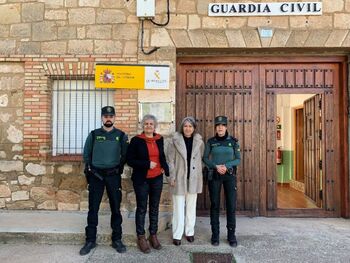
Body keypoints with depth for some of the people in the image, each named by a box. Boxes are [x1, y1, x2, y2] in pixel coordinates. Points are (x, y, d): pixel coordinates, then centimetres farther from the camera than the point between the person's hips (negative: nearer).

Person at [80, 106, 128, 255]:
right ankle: (90, 240, 17)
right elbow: (86, 154, 10)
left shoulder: (121, 136, 2)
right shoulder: (93, 135, 4)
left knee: (116, 208, 6)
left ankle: (117, 240, 18)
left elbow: (125, 155, 6)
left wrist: (119, 169, 0)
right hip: (95, 175, 0)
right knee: (93, 208, 4)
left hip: (113, 175, 0)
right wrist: (89, 169, 3)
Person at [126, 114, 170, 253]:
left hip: (157, 179, 4)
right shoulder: (136, 140, -8)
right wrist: (147, 164, -19)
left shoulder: (159, 139, 5)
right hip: (141, 179, -4)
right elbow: (130, 160, -10)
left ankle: (153, 235, 27)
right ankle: (141, 237, 21)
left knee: (154, 208, 13)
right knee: (141, 208, 7)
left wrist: (166, 169, 0)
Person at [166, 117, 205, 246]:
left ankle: (190, 232, 28)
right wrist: (172, 177, -9)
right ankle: (177, 235, 15)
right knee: (178, 207, 4)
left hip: (193, 178, 2)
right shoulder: (175, 141, -6)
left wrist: (199, 176, 2)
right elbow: (170, 160, -5)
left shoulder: (199, 142, 1)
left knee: (191, 207, 13)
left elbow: (201, 159, 6)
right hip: (179, 178, -2)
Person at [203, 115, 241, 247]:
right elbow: (205, 159, 1)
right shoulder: (210, 141, 0)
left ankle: (231, 235, 15)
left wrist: (226, 166, -18)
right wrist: (216, 166, -17)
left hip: (230, 175, 0)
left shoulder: (233, 141, 0)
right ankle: (215, 234, 16)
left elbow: (238, 159, 0)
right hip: (214, 176, 0)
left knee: (231, 205, 0)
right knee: (215, 205, 3)